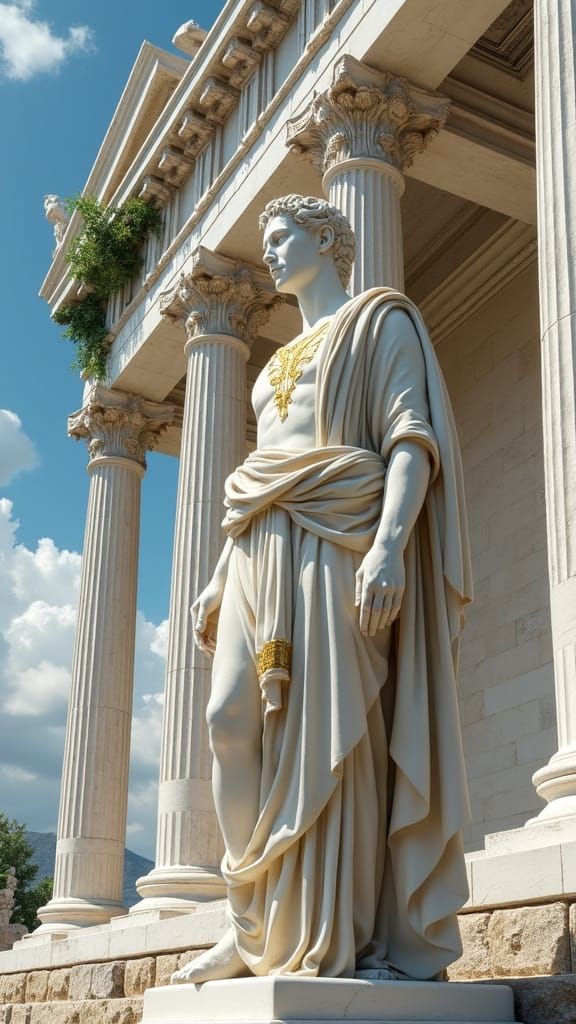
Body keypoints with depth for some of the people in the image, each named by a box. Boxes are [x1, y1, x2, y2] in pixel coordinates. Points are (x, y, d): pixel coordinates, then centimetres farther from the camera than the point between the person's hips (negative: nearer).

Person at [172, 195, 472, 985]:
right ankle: (261, 932, 0)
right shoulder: (279, 362, 29)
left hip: (336, 537, -7)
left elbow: (412, 437, -7)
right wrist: (221, 577, 17)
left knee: (331, 728, -12)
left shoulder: (379, 319, 8)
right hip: (262, 550, 7)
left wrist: (389, 544, -23)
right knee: (240, 724, -5)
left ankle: (336, 942, -8)